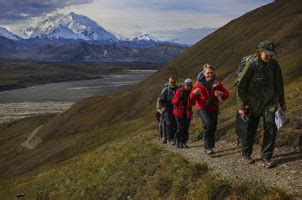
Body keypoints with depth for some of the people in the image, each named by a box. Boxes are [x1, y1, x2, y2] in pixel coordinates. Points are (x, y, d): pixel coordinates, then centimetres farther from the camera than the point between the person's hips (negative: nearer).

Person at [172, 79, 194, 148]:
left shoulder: (191, 92, 2)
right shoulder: (179, 91, -6)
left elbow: (193, 103, 4)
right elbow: (174, 102, -5)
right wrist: (179, 98, -23)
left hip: (187, 112, 3)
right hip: (179, 112, -3)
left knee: (186, 128, 0)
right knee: (180, 128, -9)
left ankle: (184, 142, 11)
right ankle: (178, 142, 7)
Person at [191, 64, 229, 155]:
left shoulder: (217, 83, 1)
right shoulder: (199, 83, -5)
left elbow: (226, 94, 1)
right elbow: (192, 98, -2)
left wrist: (221, 94, -22)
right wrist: (194, 93, -26)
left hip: (214, 109, 3)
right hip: (202, 108, -3)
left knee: (213, 128, 6)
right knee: (209, 124, -26)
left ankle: (209, 147, 25)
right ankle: (208, 147, -16)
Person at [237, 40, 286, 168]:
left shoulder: (274, 64, -4)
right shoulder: (252, 64, -15)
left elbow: (278, 84, 9)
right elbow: (241, 86, -11)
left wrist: (282, 102, 15)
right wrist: (241, 106, -12)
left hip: (269, 101, 3)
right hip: (253, 101, -3)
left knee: (271, 126, -10)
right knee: (250, 129, 7)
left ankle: (266, 157, 0)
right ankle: (246, 154, 29)